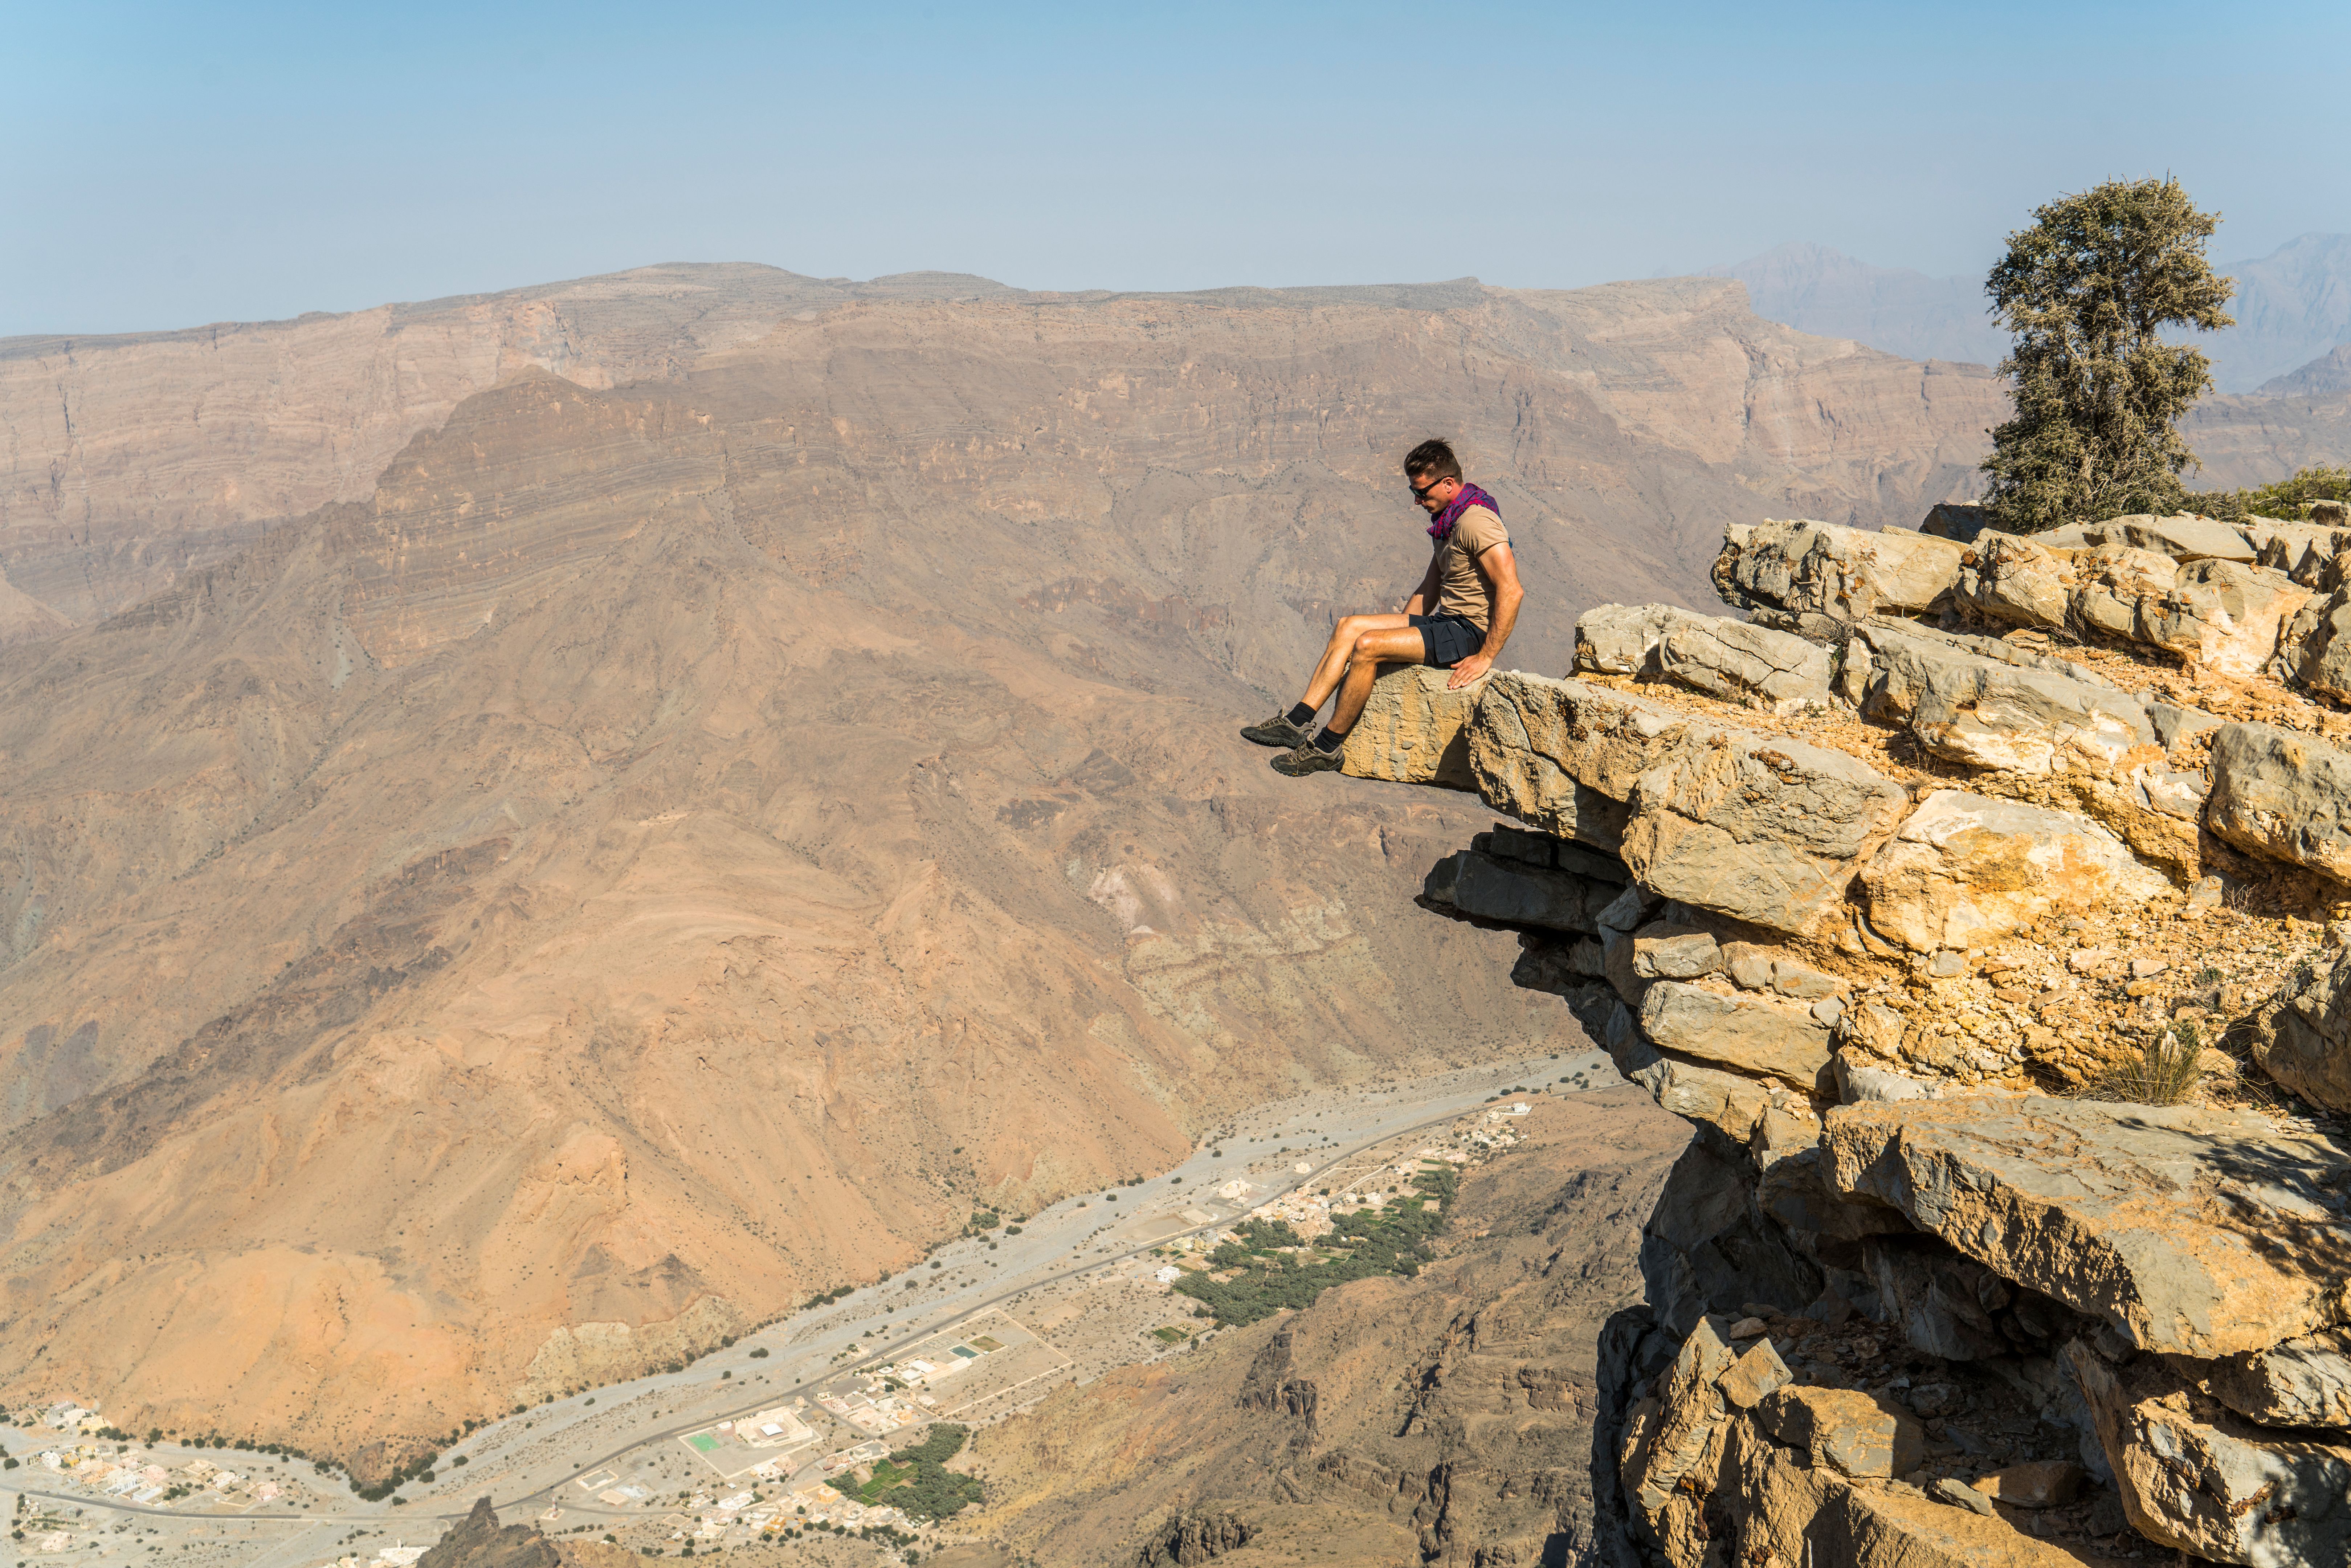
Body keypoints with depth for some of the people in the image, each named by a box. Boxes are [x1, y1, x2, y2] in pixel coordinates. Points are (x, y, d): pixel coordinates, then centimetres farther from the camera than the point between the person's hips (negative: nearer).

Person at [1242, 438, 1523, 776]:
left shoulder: (1476, 520, -18)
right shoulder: (1449, 521, 16)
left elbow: (1511, 591, -26)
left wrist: (1485, 658, -25)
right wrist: (1398, 629, 14)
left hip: (1471, 631, -10)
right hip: (1446, 622, 10)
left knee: (1367, 645, -22)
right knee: (1348, 627, 3)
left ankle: (1327, 747, -12)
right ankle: (1298, 722, -3)